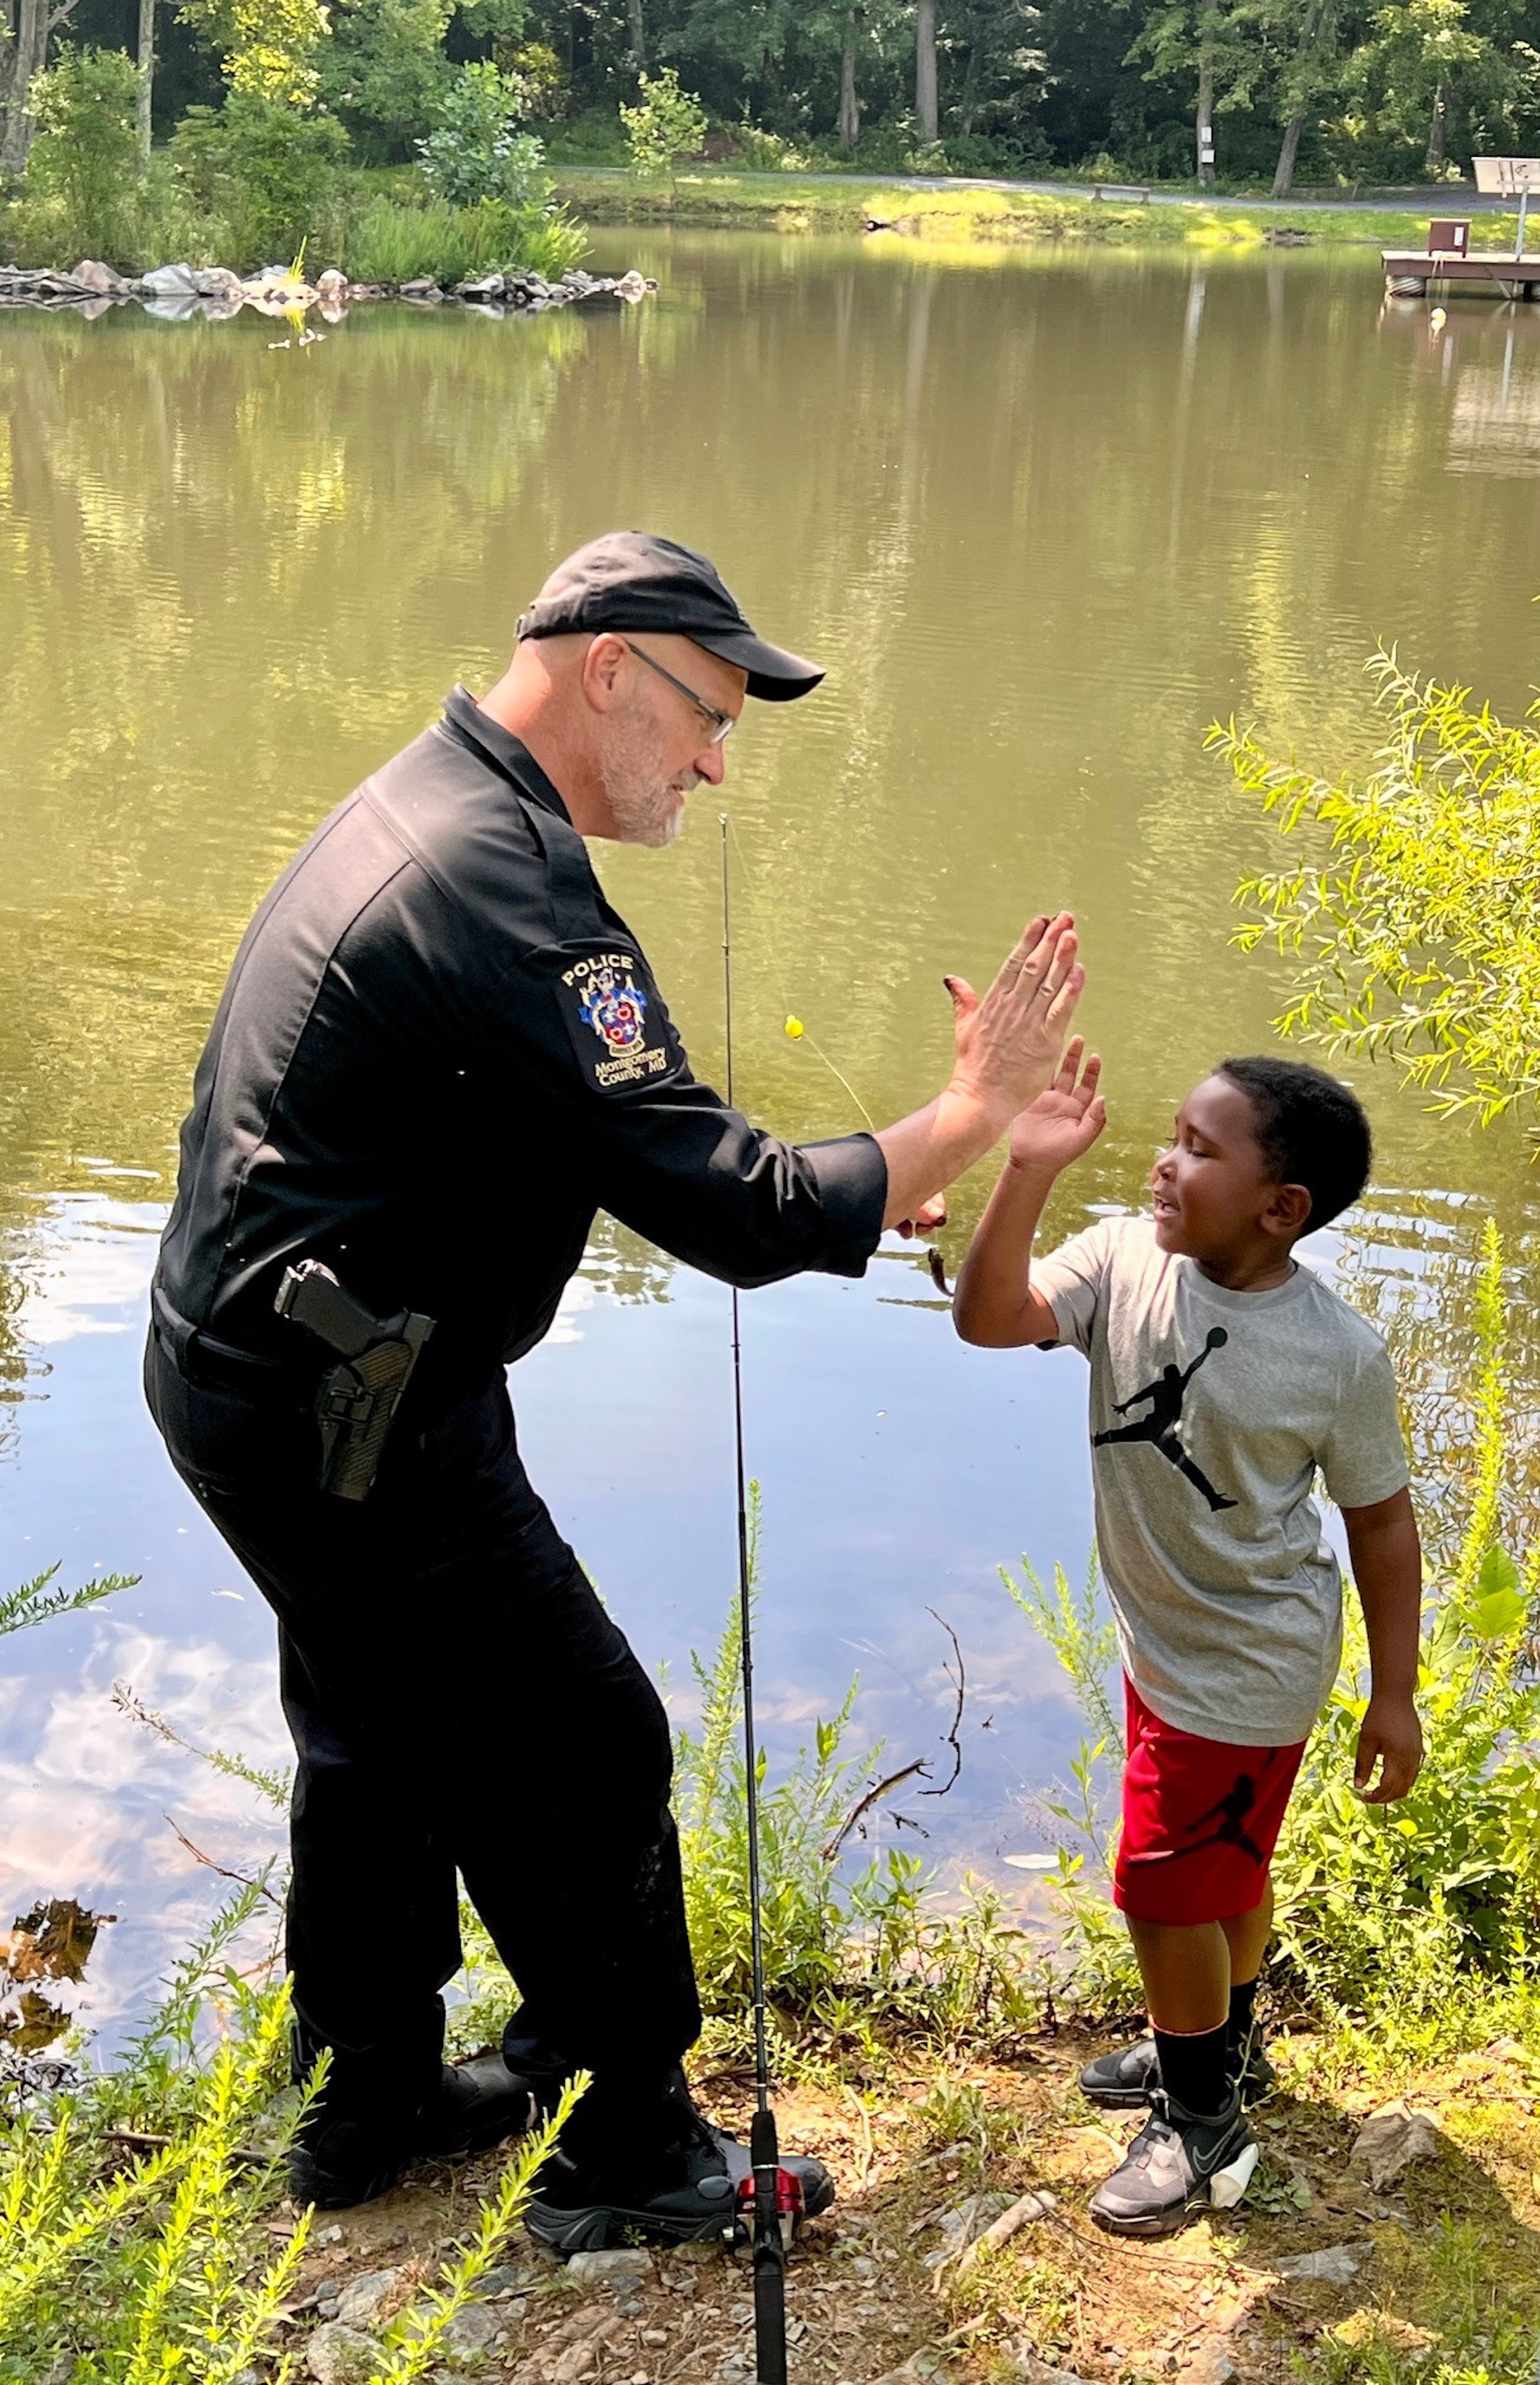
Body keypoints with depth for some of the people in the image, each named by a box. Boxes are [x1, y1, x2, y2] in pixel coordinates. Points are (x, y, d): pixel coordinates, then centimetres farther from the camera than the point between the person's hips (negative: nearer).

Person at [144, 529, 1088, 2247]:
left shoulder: (421, 807, 9)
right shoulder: (501, 887, -25)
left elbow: (609, 1136, 18)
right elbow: (735, 1218, -26)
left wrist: (852, 1188, 14)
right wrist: (977, 1111, -15)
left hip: (248, 1376, 10)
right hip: (346, 1419, -10)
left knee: (384, 1733, 24)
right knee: (581, 1753, 4)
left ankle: (369, 2100, 41)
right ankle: (623, 2153, 22)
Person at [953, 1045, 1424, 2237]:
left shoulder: (1339, 1354, -24)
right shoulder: (1125, 1260, -15)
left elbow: (1380, 1518, -12)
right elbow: (993, 1320, -27)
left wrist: (1394, 1694, -7)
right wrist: (1028, 1175, -39)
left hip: (1250, 1668, -5)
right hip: (1162, 1638, 6)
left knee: (1166, 1888, 2)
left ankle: (1205, 2123, 25)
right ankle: (1221, 2046, 49)